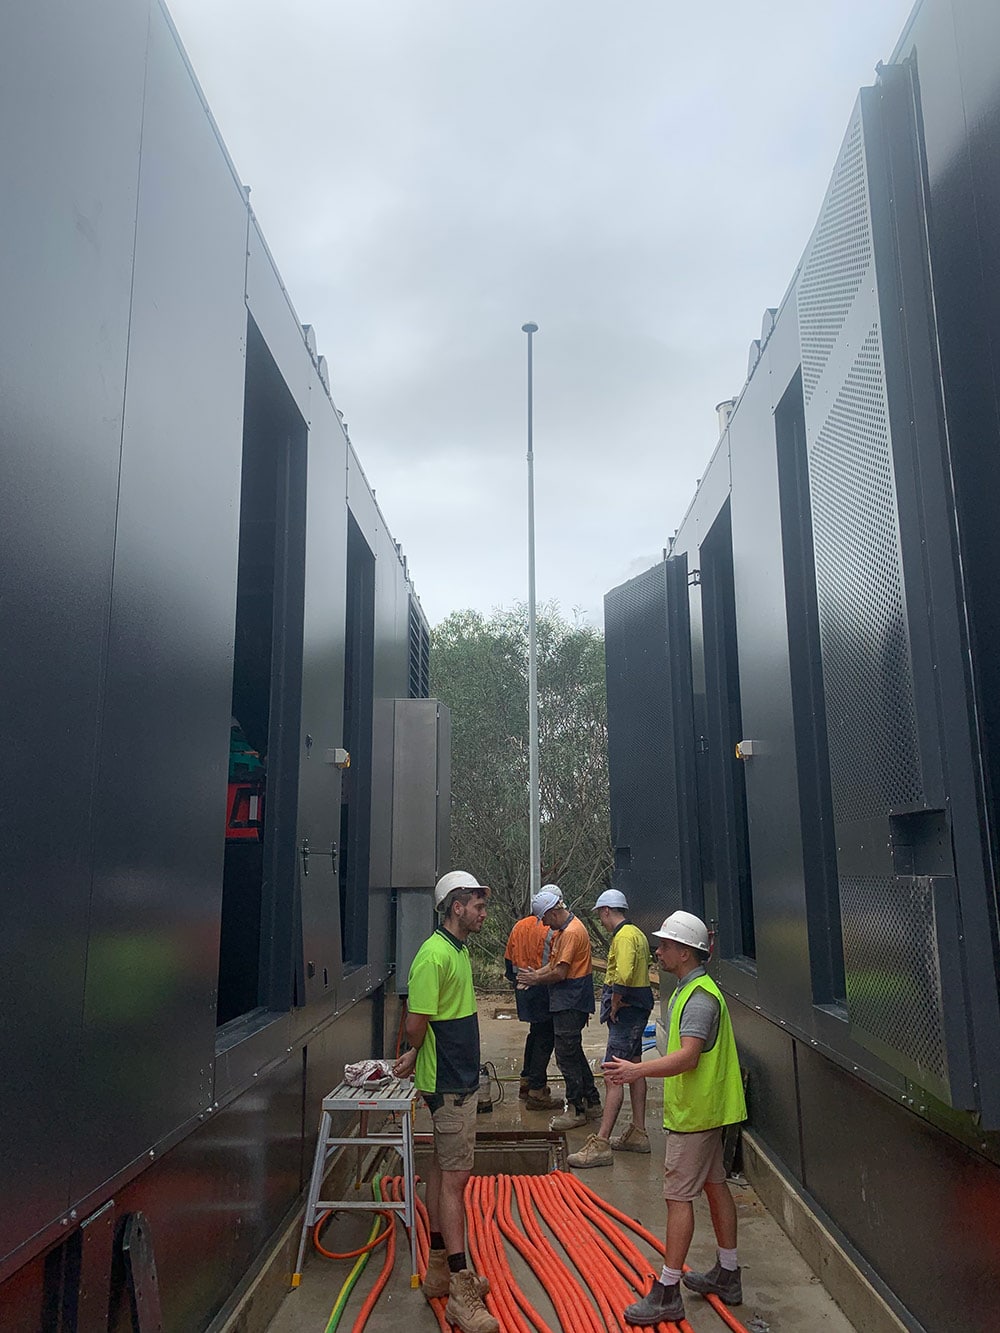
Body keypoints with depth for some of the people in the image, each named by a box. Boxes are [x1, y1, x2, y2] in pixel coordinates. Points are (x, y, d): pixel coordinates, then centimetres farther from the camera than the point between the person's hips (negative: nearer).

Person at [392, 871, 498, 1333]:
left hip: (459, 1079, 10)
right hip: (448, 1083, -10)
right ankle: (461, 1293, 0)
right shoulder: (434, 955, -22)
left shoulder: (457, 949, 11)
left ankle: (440, 1269, 28)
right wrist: (416, 1057, -1)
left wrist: (415, 1058, 10)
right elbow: (417, 1024, -21)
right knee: (455, 1176, -6)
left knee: (442, 1168, 17)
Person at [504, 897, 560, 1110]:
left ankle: (527, 1081, 31)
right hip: (542, 991, -7)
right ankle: (537, 1092, 2)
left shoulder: (519, 926, 4)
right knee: (545, 1038, 1)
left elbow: (508, 959, 12)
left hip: (522, 988, 7)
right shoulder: (551, 930, -17)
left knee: (535, 1033, 23)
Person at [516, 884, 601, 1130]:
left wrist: (536, 979, -7)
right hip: (567, 1002, 11)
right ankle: (591, 1103, 26)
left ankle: (576, 1110, 7)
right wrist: (536, 974, 2)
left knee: (567, 1055, -3)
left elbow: (560, 973, -22)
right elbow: (555, 963, 17)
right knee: (574, 1053, 17)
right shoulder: (565, 929, 13)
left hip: (570, 1004, -11)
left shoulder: (571, 932, -21)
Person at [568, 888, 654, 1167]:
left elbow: (623, 976, -32)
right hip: (637, 1008, 11)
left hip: (626, 1010, -11)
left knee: (613, 1077, -10)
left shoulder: (624, 936, -18)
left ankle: (601, 1144, -9)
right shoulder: (636, 933, 15)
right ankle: (638, 1134, 27)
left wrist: (615, 1005, -19)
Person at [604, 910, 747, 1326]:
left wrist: (638, 1070, -42)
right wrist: (661, 1087, 24)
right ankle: (727, 1275, 29)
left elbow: (688, 1056, -34)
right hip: (702, 1108, 10)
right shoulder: (689, 990, 11)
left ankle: (667, 1293, 3)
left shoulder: (700, 997, -23)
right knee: (715, 1186, 17)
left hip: (694, 1114, -10)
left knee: (678, 1196, -4)